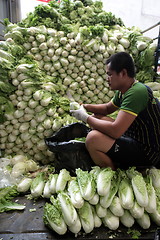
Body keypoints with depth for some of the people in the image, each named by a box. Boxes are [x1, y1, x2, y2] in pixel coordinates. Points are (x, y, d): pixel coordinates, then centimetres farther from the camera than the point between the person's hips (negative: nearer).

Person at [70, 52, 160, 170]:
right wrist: (84, 107, 4)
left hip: (149, 152, -10)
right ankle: (115, 163, 13)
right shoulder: (122, 91, 4)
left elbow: (115, 131, -33)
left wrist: (86, 118, -19)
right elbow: (107, 108, 21)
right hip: (135, 138, 10)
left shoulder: (137, 92, -26)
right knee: (96, 117, 11)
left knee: (93, 138, -28)